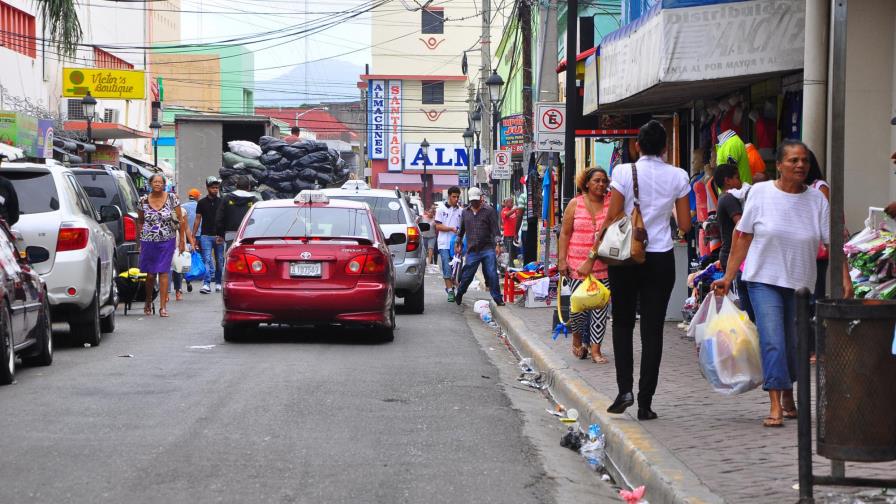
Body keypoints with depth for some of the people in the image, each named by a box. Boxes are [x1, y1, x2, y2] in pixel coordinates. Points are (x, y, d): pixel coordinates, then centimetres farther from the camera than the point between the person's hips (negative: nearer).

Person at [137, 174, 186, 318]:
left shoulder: (172, 198, -2)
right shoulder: (144, 201, 2)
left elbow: (181, 220, 2)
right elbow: (140, 222, 13)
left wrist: (182, 240, 0)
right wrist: (140, 240, 8)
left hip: (167, 241, -1)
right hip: (148, 241, 1)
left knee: (163, 272, -5)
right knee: (150, 274, 5)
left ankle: (163, 306, -2)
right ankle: (148, 302, 27)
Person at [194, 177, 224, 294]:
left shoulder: (222, 202, 7)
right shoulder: (202, 203, 6)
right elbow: (198, 220, 8)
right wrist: (192, 236, 2)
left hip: (219, 236, 1)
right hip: (206, 236, -1)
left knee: (220, 261, 6)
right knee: (207, 260, -10)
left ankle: (218, 283, 17)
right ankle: (206, 284, -15)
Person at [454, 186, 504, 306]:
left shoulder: (489, 210, 1)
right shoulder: (465, 212, 12)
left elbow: (495, 229, -2)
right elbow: (461, 229, 22)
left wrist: (498, 244, -9)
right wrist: (457, 243, 21)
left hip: (488, 250, -3)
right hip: (472, 251, 3)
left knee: (492, 275, -5)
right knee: (466, 275, 7)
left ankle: (498, 299, 2)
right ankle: (459, 295, 28)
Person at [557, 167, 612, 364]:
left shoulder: (611, 205, 5)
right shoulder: (575, 204, 4)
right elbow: (565, 233, 5)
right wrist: (562, 260, -1)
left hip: (604, 266, 1)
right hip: (578, 264, -1)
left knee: (600, 307, -1)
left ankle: (595, 349, 5)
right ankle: (577, 340, 26)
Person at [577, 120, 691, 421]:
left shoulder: (624, 172, -5)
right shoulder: (678, 176, 0)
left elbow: (612, 219, -7)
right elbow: (685, 225, 2)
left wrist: (592, 257, -1)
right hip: (661, 259, 1)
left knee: (622, 323, 15)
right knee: (652, 329, 4)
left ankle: (624, 389, 0)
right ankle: (645, 403, 3)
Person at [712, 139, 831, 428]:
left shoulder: (817, 200, 0)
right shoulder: (760, 193, -4)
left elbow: (832, 243, -2)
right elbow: (743, 239, 0)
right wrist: (728, 278, -2)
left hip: (801, 283, 2)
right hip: (764, 279, -2)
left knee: (794, 344, 11)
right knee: (772, 342, -14)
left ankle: (788, 396, 34)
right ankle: (775, 406, -14)